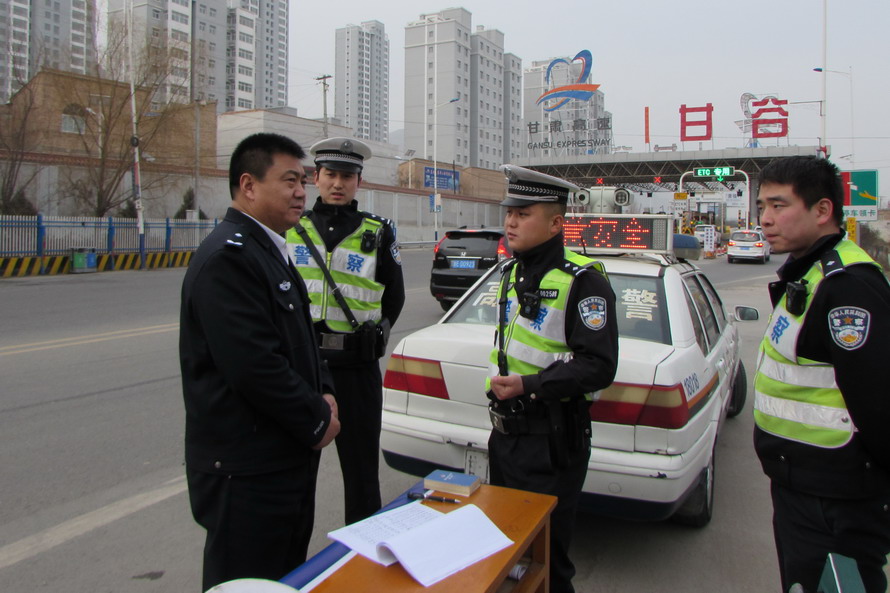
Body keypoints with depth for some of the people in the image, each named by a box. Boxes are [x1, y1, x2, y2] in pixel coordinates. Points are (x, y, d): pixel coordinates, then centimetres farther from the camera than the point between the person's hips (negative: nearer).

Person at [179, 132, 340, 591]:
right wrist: (316, 421, -14)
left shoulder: (270, 251, 13)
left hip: (288, 460, 10)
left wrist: (323, 394, 2)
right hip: (245, 472, -10)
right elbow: (254, 365, -27)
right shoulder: (227, 257, -20)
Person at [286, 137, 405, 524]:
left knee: (361, 464, 10)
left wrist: (368, 338, 6)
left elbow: (394, 298, 11)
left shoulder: (378, 234, 2)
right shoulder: (292, 229, 5)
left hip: (357, 366, -1)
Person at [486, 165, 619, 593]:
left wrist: (530, 386, -28)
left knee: (545, 555, 4)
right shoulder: (513, 275, 10)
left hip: (552, 443, -8)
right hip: (505, 432, 9)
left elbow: (599, 366, -21)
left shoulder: (582, 281, -16)